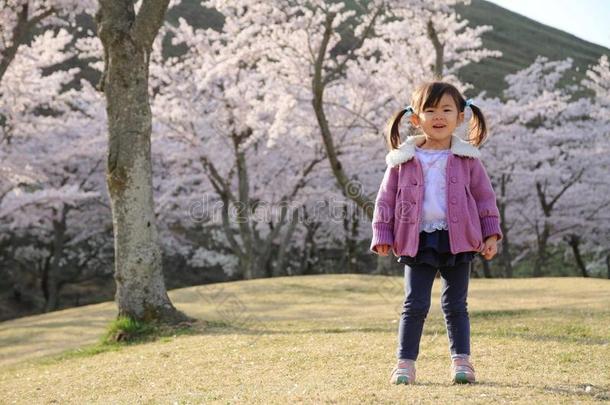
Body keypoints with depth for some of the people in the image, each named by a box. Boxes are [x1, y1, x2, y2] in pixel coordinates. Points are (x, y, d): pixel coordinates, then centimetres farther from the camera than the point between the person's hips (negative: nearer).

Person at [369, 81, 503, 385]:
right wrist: (382, 235, -1)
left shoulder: (467, 158, 3)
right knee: (415, 304, 0)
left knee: (455, 305, 10)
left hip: (458, 241, 1)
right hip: (417, 242, -1)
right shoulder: (403, 159, 1)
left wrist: (491, 234, 4)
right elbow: (386, 198, 5)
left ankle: (461, 360, 20)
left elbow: (484, 196, 9)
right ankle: (405, 362, 8)